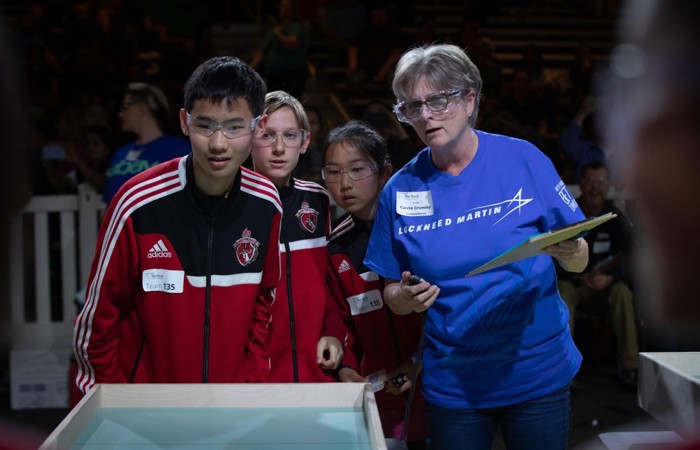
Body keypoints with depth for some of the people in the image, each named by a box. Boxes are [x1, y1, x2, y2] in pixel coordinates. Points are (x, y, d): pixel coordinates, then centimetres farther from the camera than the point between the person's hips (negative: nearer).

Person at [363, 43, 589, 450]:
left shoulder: (523, 159, -8)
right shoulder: (400, 189, -3)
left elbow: (580, 261, -2)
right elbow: (392, 293, 4)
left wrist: (569, 252, -24)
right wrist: (406, 298, -18)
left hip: (538, 373, -1)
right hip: (453, 384, 1)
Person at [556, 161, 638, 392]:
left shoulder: (616, 216, -1)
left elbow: (628, 257, -7)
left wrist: (609, 278, -26)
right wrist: (582, 278, -24)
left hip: (607, 282, 1)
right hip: (572, 280, -1)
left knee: (623, 292, -32)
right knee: (563, 292, -35)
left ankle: (629, 367, -30)